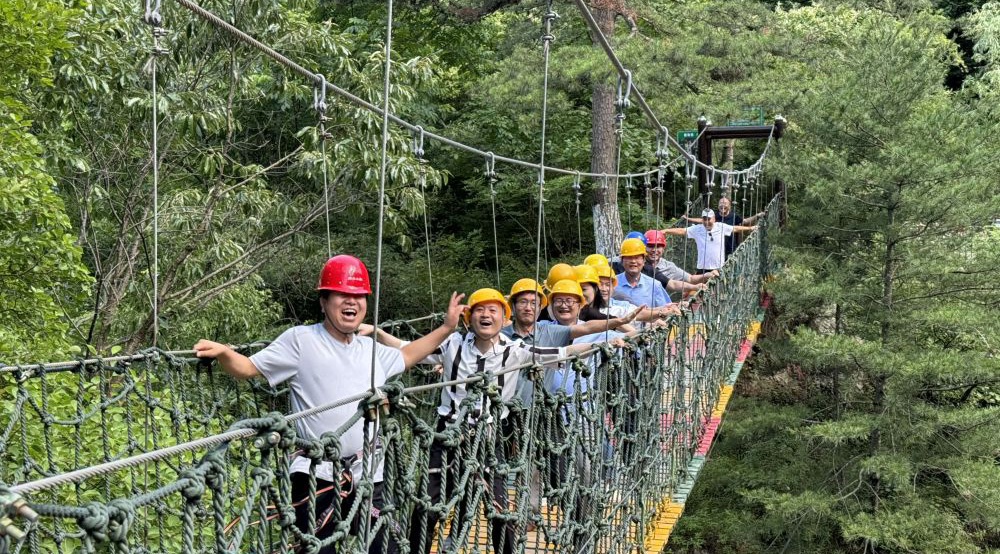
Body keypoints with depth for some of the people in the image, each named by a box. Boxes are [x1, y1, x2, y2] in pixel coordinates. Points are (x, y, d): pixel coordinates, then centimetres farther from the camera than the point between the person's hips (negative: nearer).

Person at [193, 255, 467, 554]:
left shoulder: (372, 349, 15)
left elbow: (405, 356, 34)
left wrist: (446, 328, 31)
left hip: (369, 476, 6)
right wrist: (222, 352, -22)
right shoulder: (300, 340, -3)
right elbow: (248, 368, -2)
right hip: (318, 476, -5)